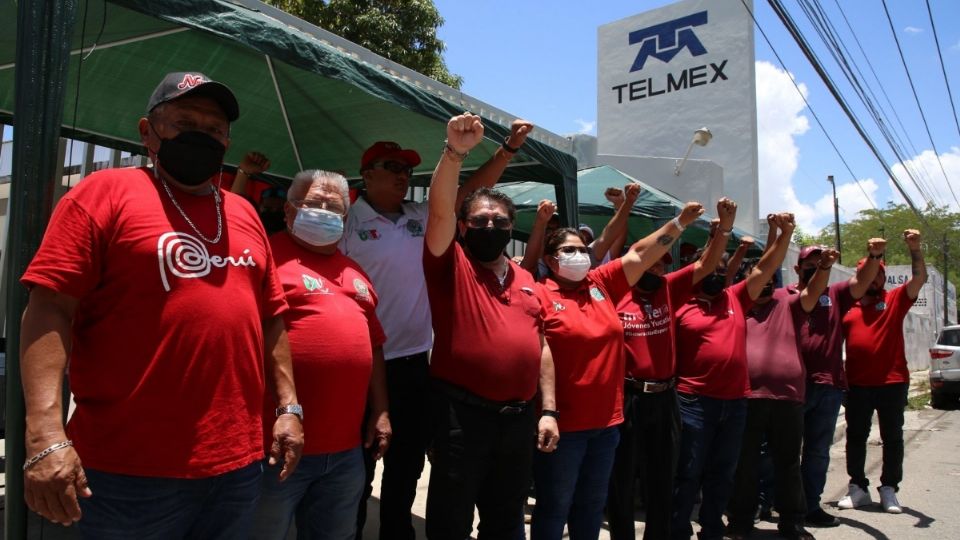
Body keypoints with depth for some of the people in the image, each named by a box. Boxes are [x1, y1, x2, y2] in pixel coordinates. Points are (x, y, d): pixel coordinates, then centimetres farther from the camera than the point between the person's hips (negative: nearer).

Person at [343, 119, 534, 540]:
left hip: (414, 362, 6)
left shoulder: (422, 217, 8)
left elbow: (472, 191, 7)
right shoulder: (348, 222, -7)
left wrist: (510, 147, -2)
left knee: (407, 465, 18)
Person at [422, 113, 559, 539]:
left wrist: (548, 409, 8)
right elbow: (440, 211, -19)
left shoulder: (525, 279, 14)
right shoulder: (452, 265, -1)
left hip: (518, 416, 5)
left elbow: (541, 345, 14)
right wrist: (455, 152, -31)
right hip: (461, 412, -5)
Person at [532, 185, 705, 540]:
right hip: (562, 423, -6)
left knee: (592, 507, 20)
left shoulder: (601, 284, 7)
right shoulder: (540, 294, -10)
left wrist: (680, 222, 1)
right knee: (554, 508, 8)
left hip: (606, 420, 6)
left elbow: (639, 256, 8)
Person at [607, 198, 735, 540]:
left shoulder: (669, 290, 6)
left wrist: (725, 227, -7)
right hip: (627, 398, -4)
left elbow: (705, 266, 3)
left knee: (662, 480, 17)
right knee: (620, 480, 8)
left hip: (664, 398, 5)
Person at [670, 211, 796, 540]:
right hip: (694, 401, -5)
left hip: (735, 401, 5)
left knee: (722, 475, 16)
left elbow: (765, 269, 7)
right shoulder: (681, 304, -3)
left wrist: (785, 234, -2)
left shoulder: (735, 298, 10)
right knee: (688, 474, 3)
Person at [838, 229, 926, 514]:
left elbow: (919, 279, -10)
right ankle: (858, 488, 19)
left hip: (892, 381, -1)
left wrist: (914, 249, -24)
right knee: (856, 436, 8)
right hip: (857, 383, 1)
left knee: (892, 437, 8)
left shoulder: (895, 300, 4)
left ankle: (888, 489, 20)